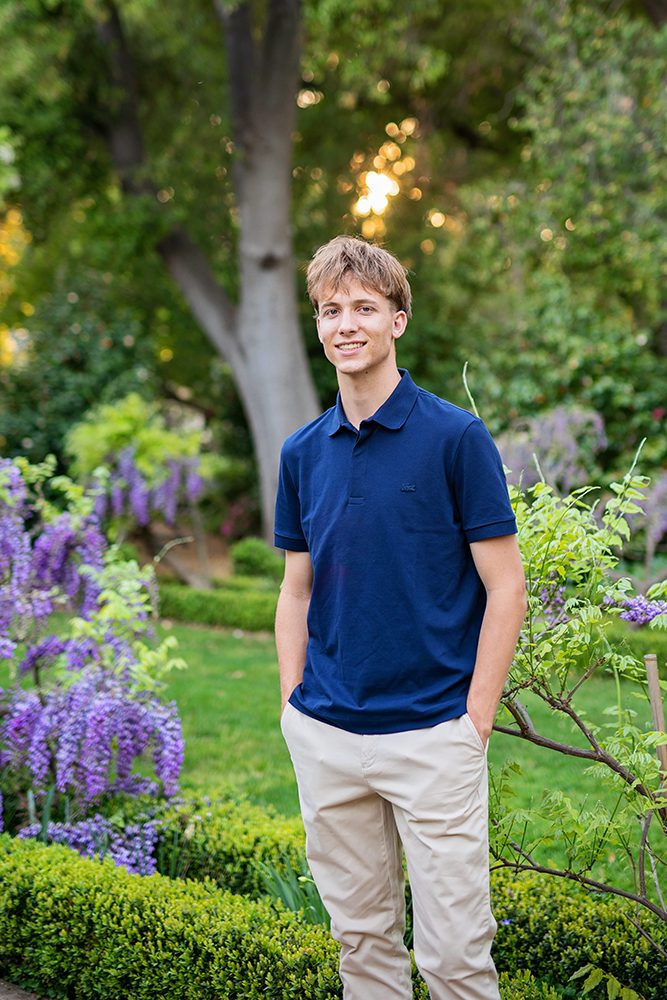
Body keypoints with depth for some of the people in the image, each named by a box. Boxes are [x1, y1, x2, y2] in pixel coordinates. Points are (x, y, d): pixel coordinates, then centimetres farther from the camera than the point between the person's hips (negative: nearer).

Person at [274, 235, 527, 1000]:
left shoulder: (457, 437, -7)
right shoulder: (302, 452, 8)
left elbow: (505, 589, -6)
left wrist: (476, 722, -10)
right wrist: (294, 711, 7)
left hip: (433, 735, -4)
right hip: (326, 737, 5)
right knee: (360, 936, 15)